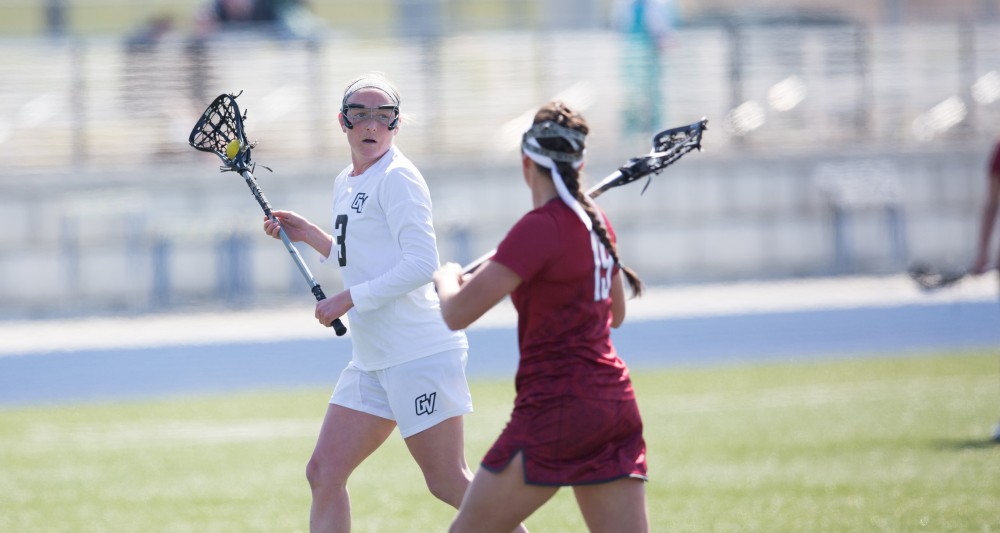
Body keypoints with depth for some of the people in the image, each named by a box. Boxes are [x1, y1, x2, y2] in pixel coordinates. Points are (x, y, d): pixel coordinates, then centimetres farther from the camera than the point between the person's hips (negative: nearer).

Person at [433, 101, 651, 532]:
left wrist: (447, 278, 7)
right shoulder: (596, 222, 10)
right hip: (616, 405, 8)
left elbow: (456, 314, -15)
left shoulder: (540, 227, -13)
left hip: (556, 407, -8)